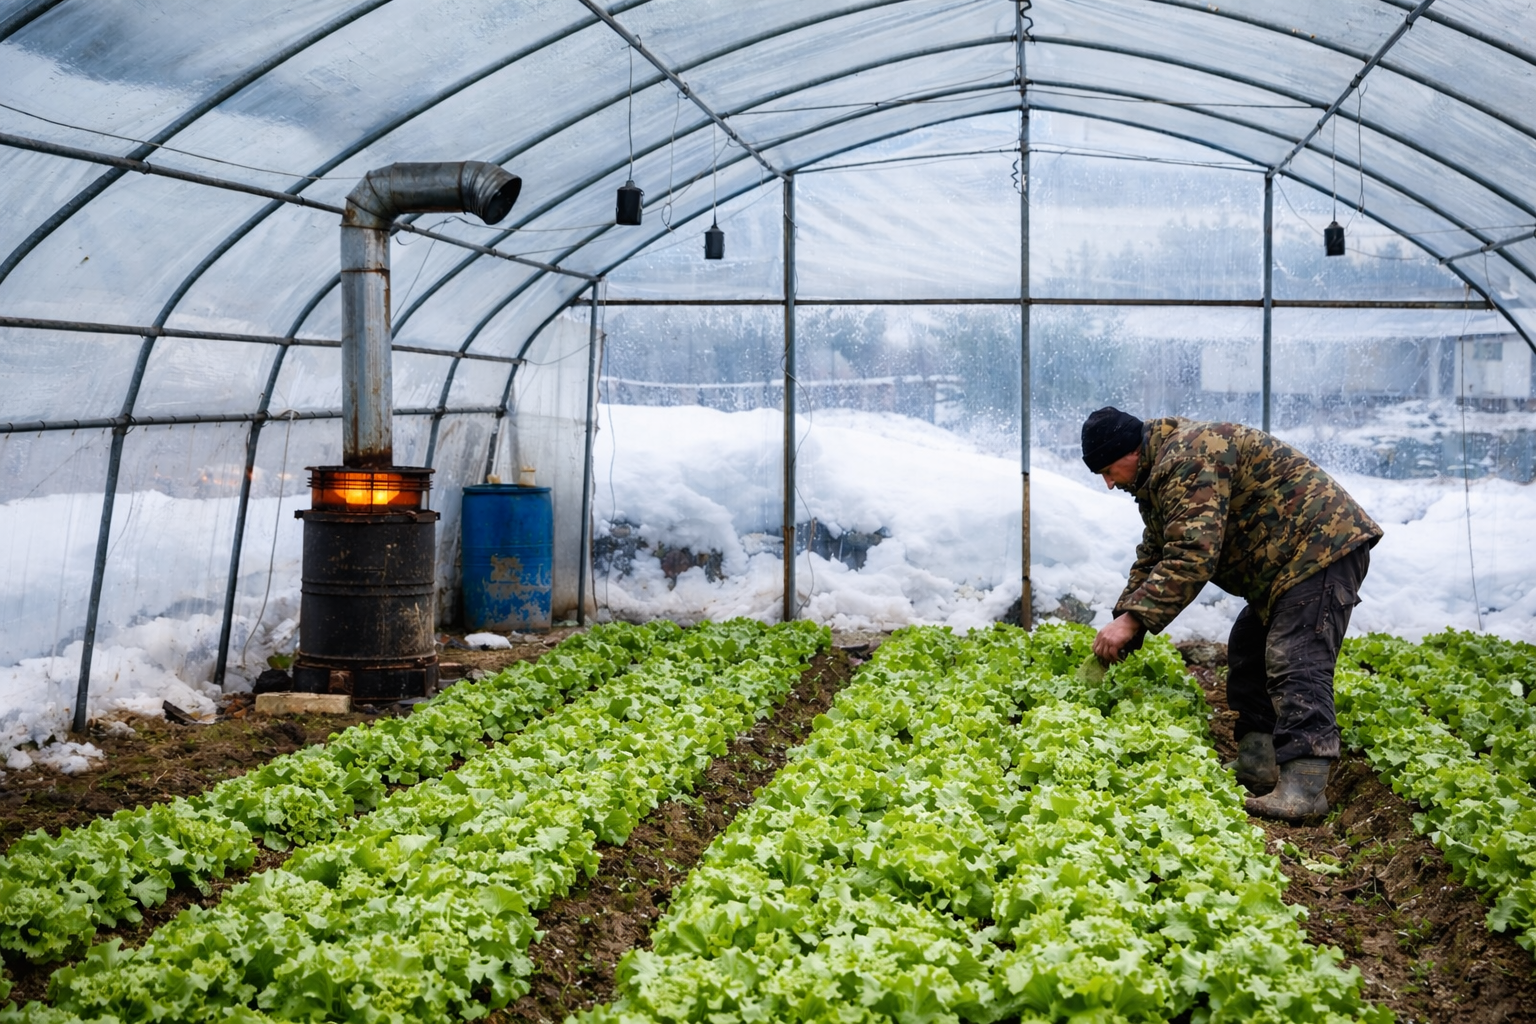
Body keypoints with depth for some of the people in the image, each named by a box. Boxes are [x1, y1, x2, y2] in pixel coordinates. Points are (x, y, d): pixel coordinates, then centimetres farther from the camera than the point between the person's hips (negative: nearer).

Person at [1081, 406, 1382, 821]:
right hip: (1287, 560, 12)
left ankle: (1304, 788, -27)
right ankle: (1257, 765, 15)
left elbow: (1192, 557, -30)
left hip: (1320, 545, -12)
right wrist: (1122, 624, 11)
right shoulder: (1160, 475, 16)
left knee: (1296, 663, -20)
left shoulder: (1190, 459, -21)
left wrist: (1133, 619, -31)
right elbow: (1153, 557, 22)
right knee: (1247, 652, 15)